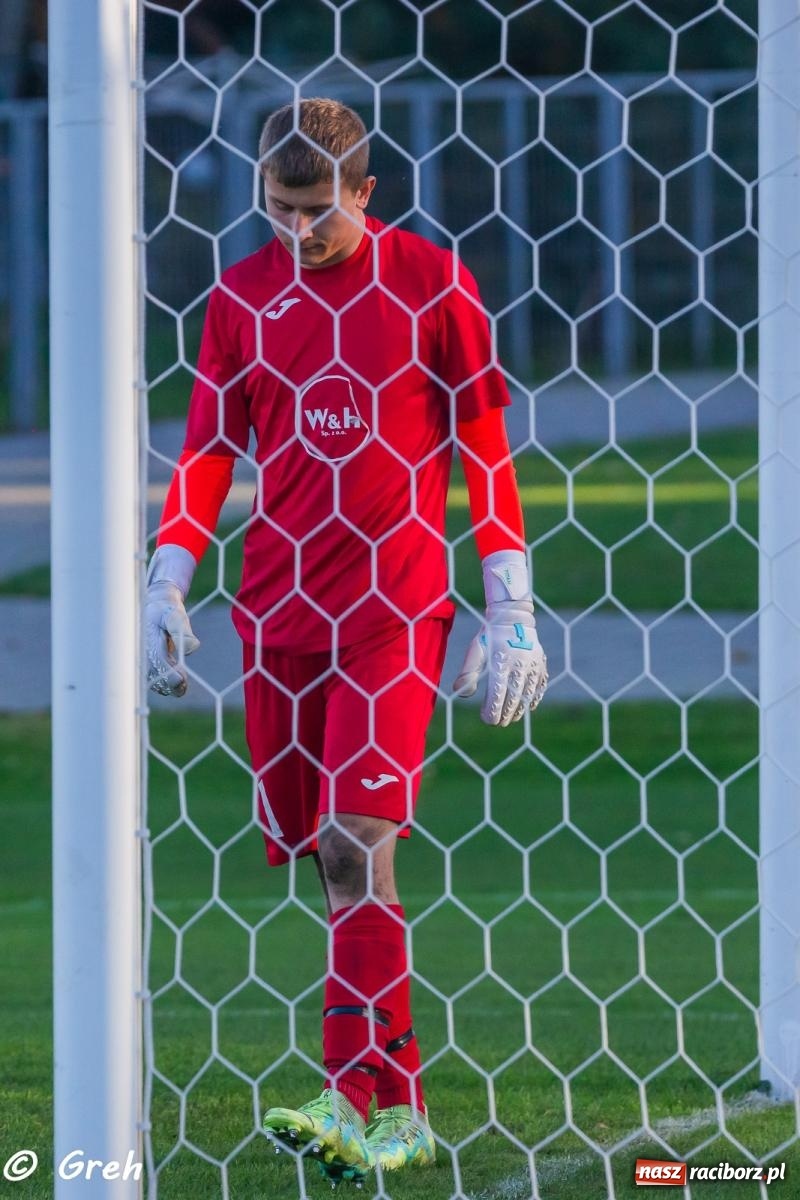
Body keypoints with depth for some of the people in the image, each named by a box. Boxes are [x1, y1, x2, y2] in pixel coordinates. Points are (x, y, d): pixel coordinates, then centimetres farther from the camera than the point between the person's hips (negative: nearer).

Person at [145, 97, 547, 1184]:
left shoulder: (432, 284, -1)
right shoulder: (242, 297, 8)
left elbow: (486, 451, 2)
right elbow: (208, 452, 13)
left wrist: (511, 610, -2)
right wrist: (166, 586, 1)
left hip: (396, 604, -4)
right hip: (277, 606, 4)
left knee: (359, 837, -16)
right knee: (322, 853, 4)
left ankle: (355, 1105, -19)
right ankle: (400, 1113, 12)